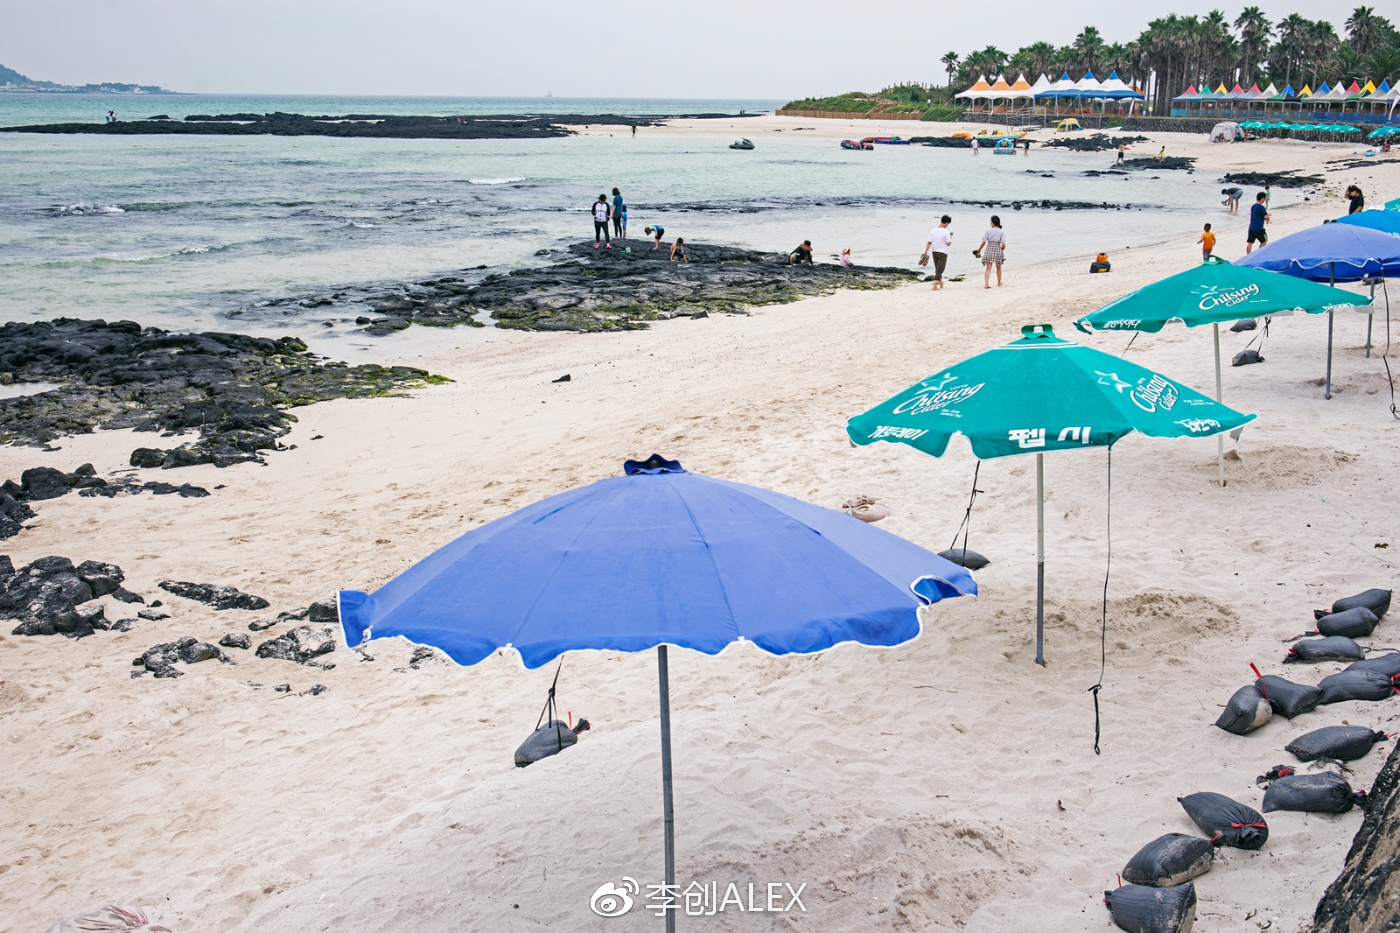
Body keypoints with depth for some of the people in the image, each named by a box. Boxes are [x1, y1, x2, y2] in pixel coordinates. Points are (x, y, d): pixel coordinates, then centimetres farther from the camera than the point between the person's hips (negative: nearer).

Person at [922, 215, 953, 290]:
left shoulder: (933, 231, -2)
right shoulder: (946, 232, -15)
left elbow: (929, 243, -3)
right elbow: (948, 244, -13)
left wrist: (925, 253, -1)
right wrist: (950, 237, 5)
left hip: (934, 252, 5)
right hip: (943, 253, -5)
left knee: (937, 268, 20)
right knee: (939, 269, -1)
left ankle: (941, 282, 37)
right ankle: (935, 285, -12)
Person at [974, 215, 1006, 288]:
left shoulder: (988, 231, -3)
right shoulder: (1001, 232, -2)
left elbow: (984, 242, -6)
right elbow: (1003, 244, -11)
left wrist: (979, 250, 8)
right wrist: (1002, 249, 11)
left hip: (989, 250, -1)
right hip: (998, 251, 1)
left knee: (988, 268, -1)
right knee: (998, 267, 20)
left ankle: (986, 283, -17)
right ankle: (999, 283, 33)